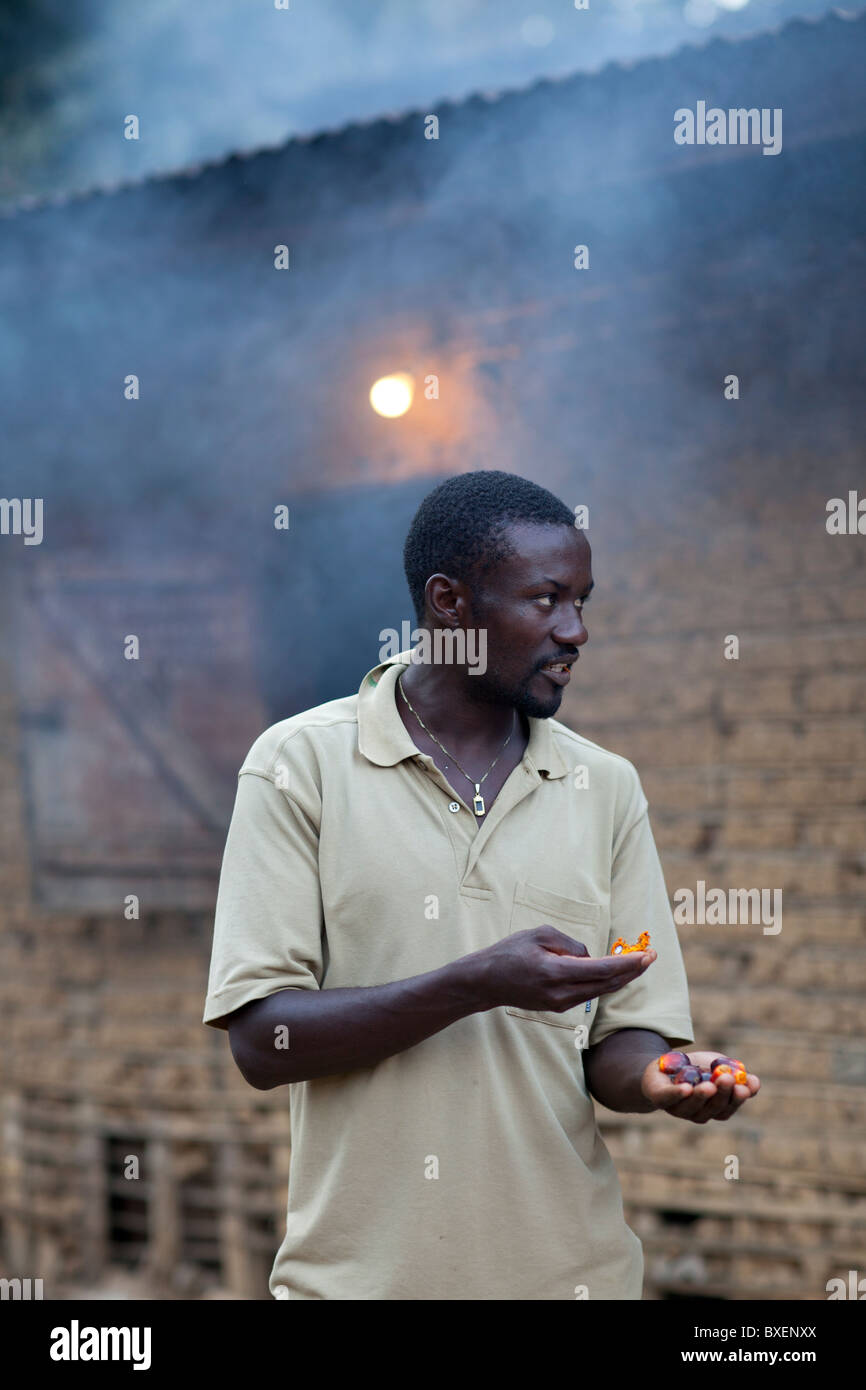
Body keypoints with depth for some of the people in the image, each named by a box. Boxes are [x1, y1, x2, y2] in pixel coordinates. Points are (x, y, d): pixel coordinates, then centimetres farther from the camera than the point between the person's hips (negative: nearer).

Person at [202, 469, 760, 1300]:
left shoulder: (607, 787, 4)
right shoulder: (301, 763, -7)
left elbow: (619, 1041, 4)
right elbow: (260, 1041, -13)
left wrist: (654, 1076, -18)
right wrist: (479, 984, -23)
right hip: (359, 1267, -3)